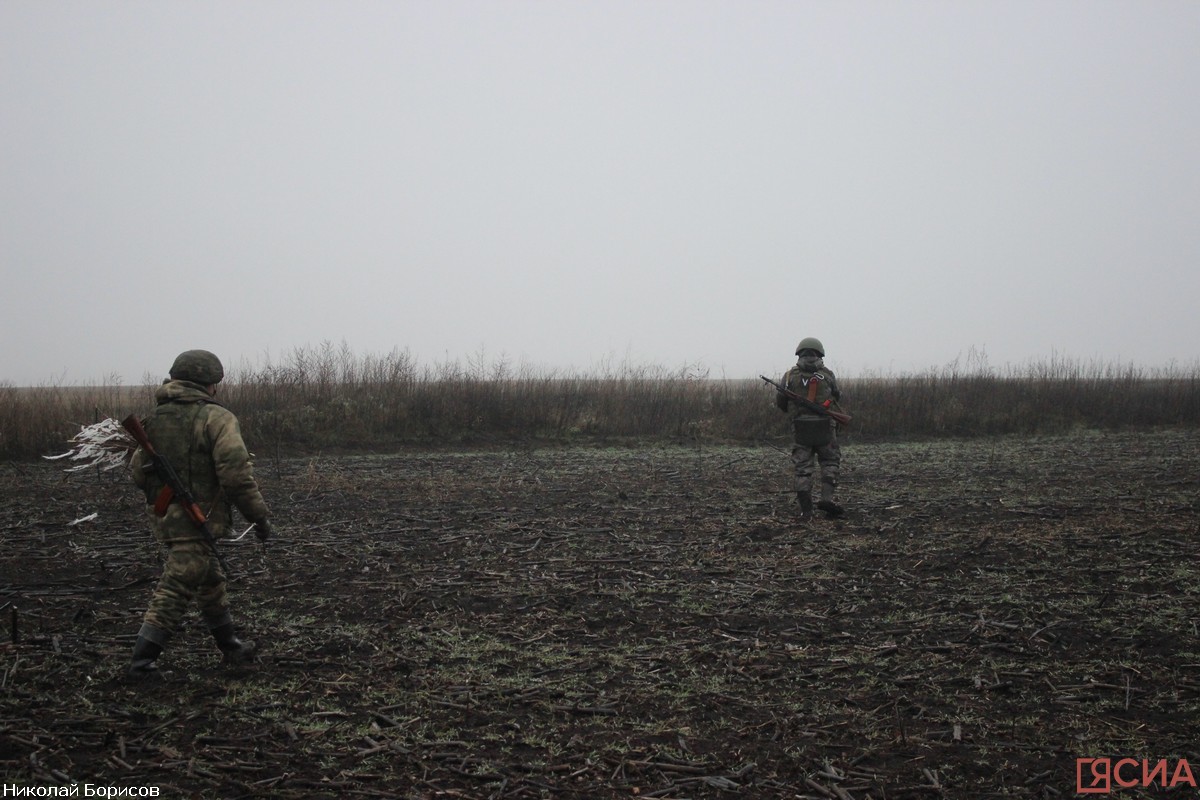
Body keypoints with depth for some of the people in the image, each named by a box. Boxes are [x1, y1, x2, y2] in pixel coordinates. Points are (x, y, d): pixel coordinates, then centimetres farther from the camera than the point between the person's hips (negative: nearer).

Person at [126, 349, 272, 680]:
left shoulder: (155, 418, 9)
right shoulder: (216, 418, -13)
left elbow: (138, 472, 12)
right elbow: (236, 473, -20)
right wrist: (259, 514, -12)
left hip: (164, 517, 8)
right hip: (198, 519, -8)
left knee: (210, 581, 22)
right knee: (175, 590, -3)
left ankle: (230, 646, 34)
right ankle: (142, 660, -4)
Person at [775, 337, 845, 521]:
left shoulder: (790, 376, -1)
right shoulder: (827, 375, -1)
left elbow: (780, 402, 3)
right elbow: (837, 397, 11)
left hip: (800, 428, 1)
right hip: (824, 427, -1)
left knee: (802, 468, 5)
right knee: (830, 461, 15)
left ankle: (806, 510, 1)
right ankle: (826, 497, -3)